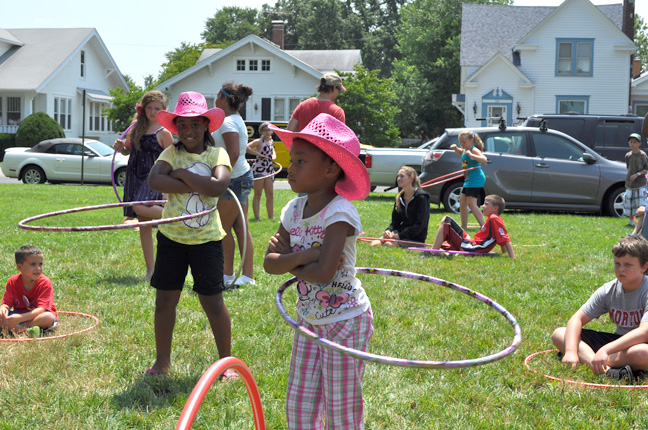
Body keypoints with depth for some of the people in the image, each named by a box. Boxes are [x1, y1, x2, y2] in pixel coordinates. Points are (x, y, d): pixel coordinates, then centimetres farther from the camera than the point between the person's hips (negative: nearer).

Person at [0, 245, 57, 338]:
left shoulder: (45, 283, -17)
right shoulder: (13, 281, -5)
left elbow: (42, 309, -25)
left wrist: (20, 318, -39)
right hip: (19, 315, 3)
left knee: (49, 317, -36)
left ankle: (20, 328, -30)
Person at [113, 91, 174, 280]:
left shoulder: (164, 132, -5)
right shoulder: (137, 127, 12)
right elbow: (128, 150, 22)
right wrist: (121, 147, -1)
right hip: (135, 177, 6)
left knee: (140, 207, -32)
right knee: (143, 224, 6)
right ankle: (150, 269, 11)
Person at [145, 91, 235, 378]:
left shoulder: (217, 155, -1)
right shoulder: (171, 153, 1)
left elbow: (219, 186, -21)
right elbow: (154, 180, -19)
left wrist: (181, 174, -15)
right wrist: (199, 186, -20)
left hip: (206, 239, -2)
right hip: (172, 237, 2)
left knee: (213, 303, 1)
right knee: (165, 300, 8)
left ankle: (226, 360, 17)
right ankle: (162, 361, 23)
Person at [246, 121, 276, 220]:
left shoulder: (271, 141, 15)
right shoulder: (259, 141, -6)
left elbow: (273, 154, 29)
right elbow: (247, 147, -20)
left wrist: (273, 156, 5)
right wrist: (259, 154, -19)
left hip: (269, 170, 7)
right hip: (259, 169, -7)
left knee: (270, 194, 7)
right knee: (258, 194, -3)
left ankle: (271, 216, 13)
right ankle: (257, 217, -2)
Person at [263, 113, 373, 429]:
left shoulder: (338, 213, -21)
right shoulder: (295, 210, 2)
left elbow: (324, 272, -31)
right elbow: (269, 264, -4)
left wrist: (288, 260, -14)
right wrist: (304, 255, -22)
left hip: (345, 322, -7)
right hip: (310, 320, 7)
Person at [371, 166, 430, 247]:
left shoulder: (421, 198, -9)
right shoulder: (400, 198, 13)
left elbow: (420, 225, -16)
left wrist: (400, 235, -20)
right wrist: (388, 230, -8)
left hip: (416, 238, -7)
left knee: (389, 244, -33)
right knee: (374, 243, -20)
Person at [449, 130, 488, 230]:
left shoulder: (474, 150, -15)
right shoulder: (464, 150, 13)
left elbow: (484, 160, -31)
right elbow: (460, 152, 38)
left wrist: (471, 155, -40)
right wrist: (455, 148, 16)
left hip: (476, 179, -11)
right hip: (468, 179, 11)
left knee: (471, 203, -20)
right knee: (462, 201, 17)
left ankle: (483, 225, -23)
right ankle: (464, 226, 26)